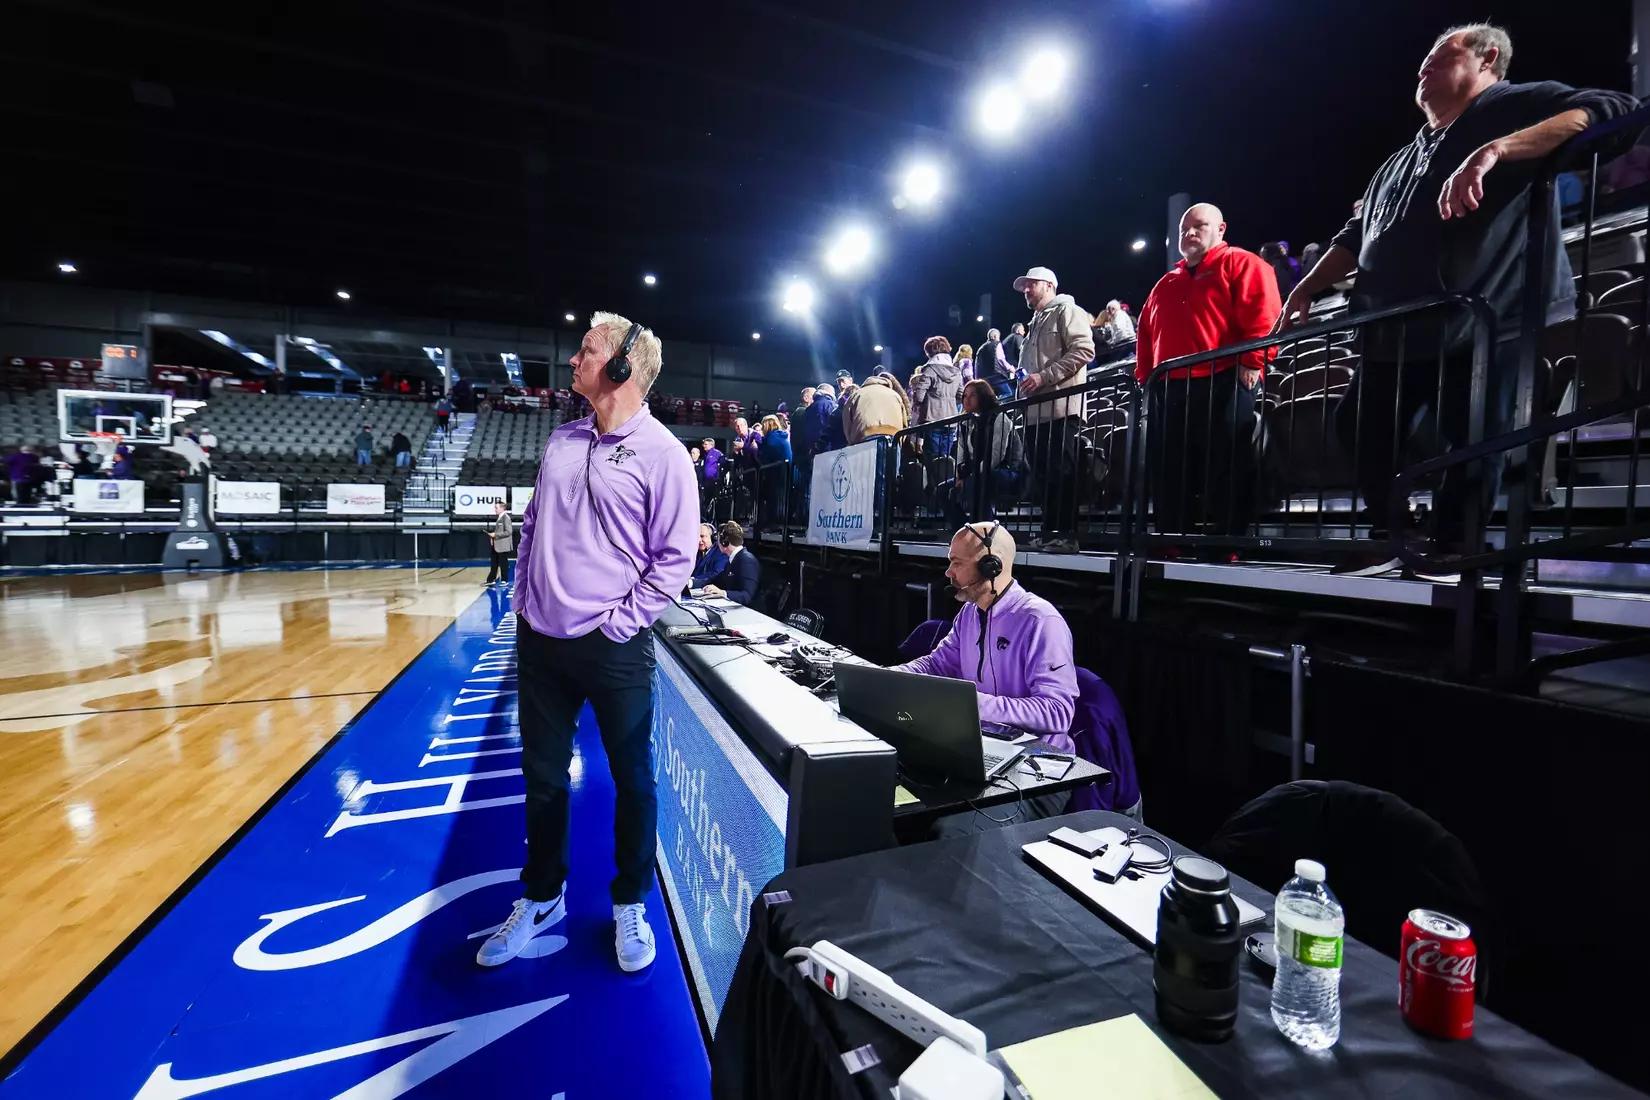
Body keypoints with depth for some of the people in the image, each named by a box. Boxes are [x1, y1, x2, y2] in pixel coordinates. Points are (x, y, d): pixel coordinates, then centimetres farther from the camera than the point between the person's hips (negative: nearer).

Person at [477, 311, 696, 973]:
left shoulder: (662, 453, -10)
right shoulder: (563, 440, 9)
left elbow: (674, 558, -10)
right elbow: (533, 526, 18)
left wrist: (620, 622, -12)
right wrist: (522, 596, 10)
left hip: (614, 649, -6)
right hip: (541, 641, 6)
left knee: (633, 779, 10)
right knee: (543, 776, 18)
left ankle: (630, 905, 32)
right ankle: (542, 898, 40)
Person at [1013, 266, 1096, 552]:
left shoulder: (1066, 311, 2)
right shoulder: (1035, 324, 28)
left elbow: (1083, 350, -12)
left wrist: (1043, 376, -16)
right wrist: (1024, 383, 16)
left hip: (1060, 406, -9)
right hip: (1037, 410, 9)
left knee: (1062, 472, -11)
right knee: (1045, 473, 7)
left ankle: (1067, 535, -9)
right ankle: (1050, 532, 10)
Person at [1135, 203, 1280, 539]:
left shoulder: (1241, 264, 8)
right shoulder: (1166, 284, 28)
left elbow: (1262, 314, -6)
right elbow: (1145, 333, 26)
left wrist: (1252, 362, -16)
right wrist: (1144, 376, 13)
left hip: (1222, 385, -6)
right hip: (1167, 390, 6)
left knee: (1225, 474, -6)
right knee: (1168, 477, 5)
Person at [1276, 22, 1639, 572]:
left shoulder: (1517, 106, 5)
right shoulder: (1404, 159, 26)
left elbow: (1614, 111, -12)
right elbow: (1355, 235, 28)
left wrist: (1495, 150, -25)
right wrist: (1306, 289, 19)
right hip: (1396, 331, 8)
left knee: (1469, 440, -6)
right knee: (1360, 428, 10)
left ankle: (1454, 546, 6)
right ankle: (1387, 538, 21)